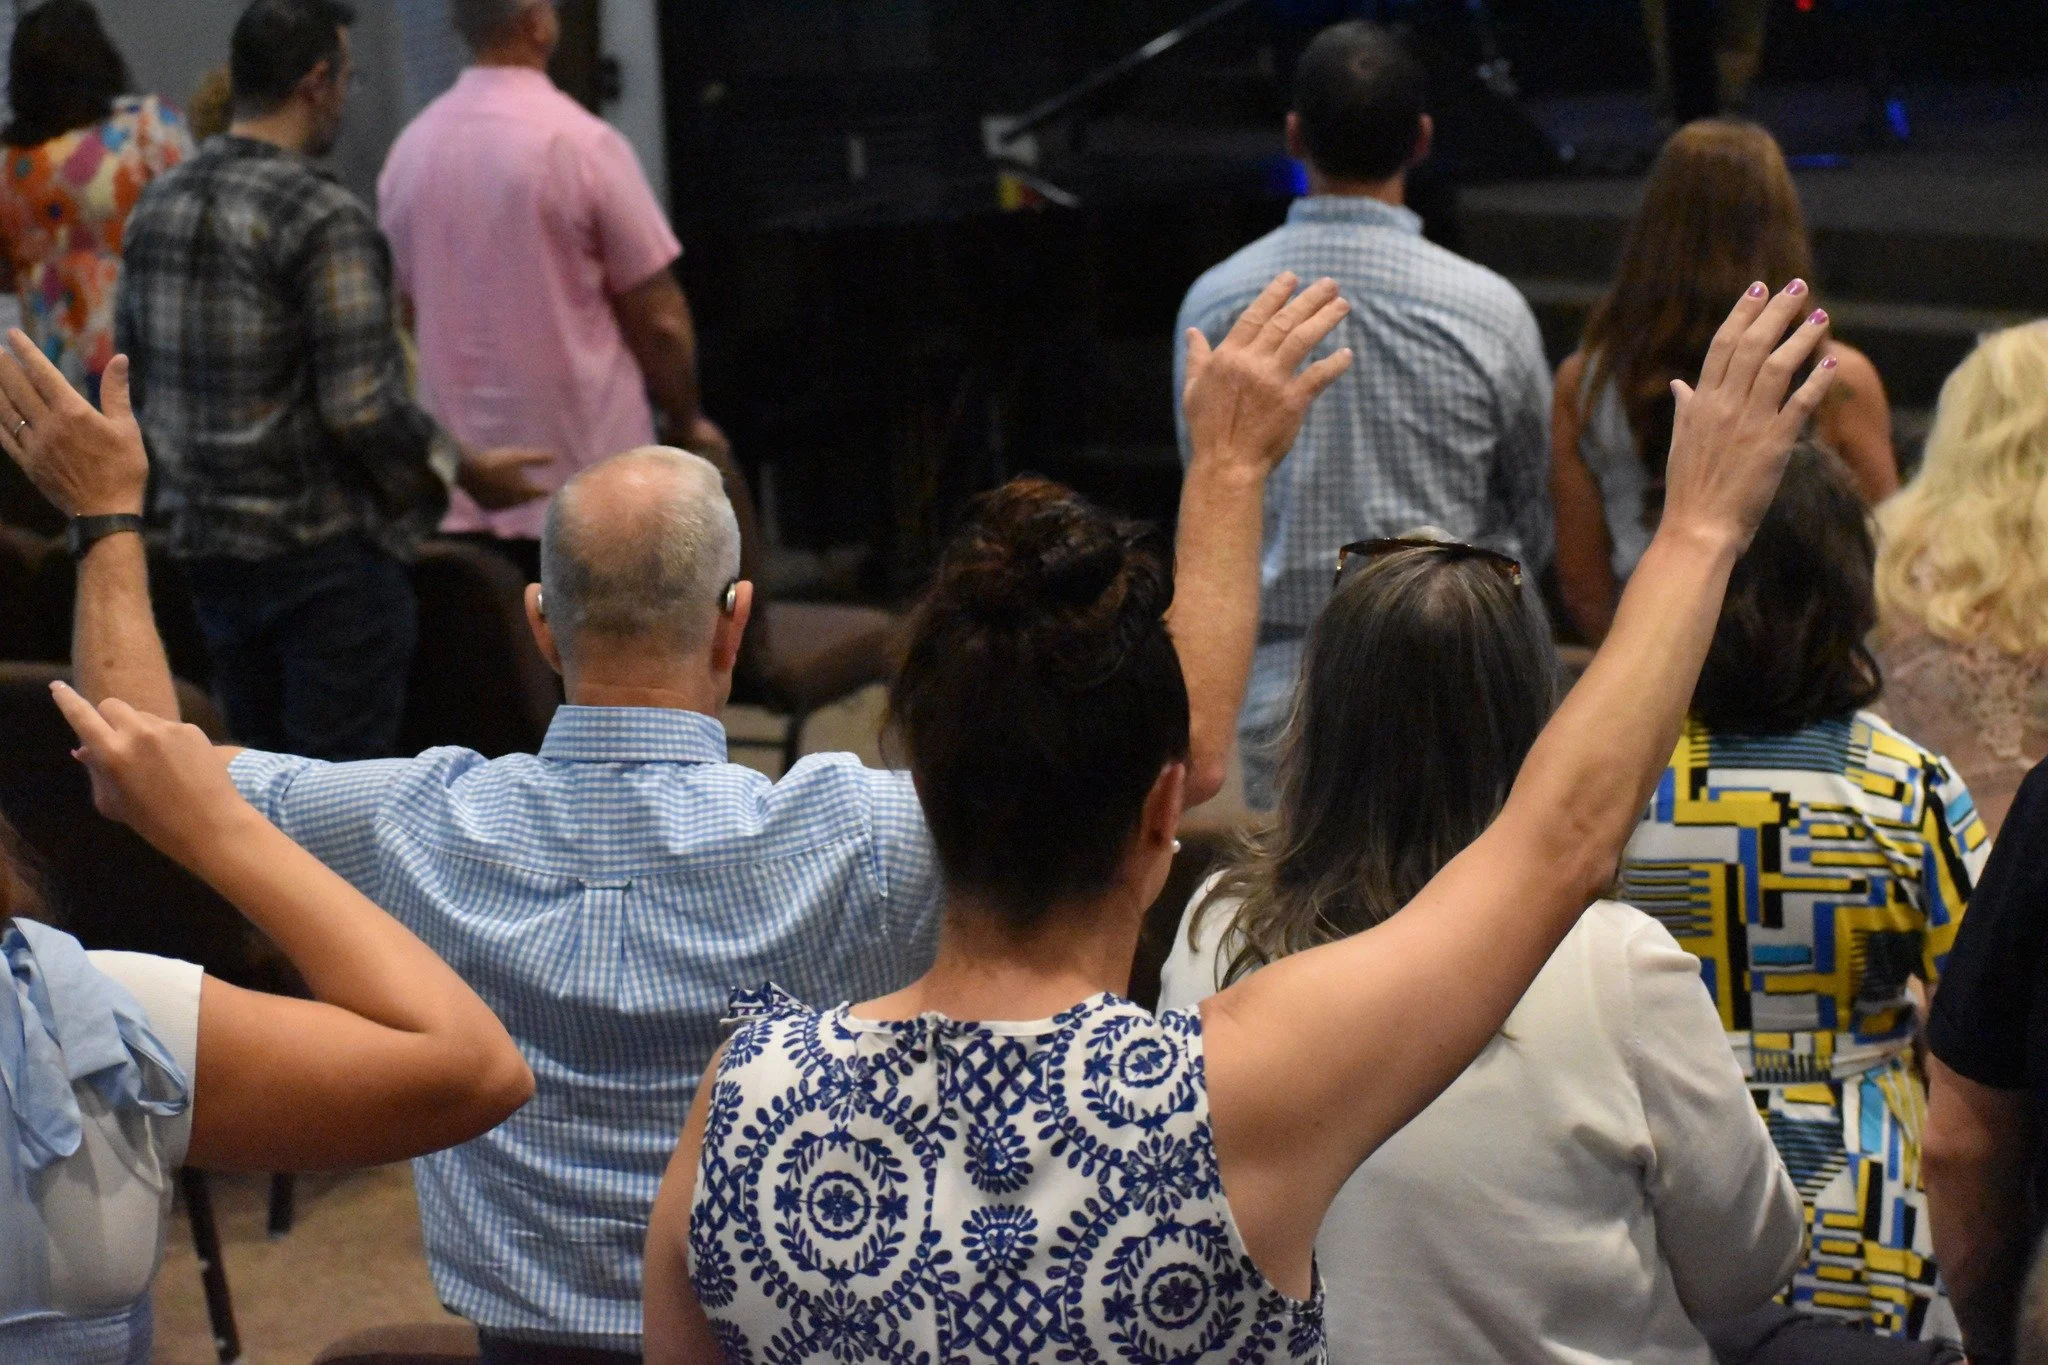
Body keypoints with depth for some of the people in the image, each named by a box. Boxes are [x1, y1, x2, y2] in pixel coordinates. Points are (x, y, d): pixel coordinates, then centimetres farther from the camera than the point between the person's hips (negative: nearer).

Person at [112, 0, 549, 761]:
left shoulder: (159, 206, 7)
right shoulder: (324, 220, -16)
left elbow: (133, 379, 13)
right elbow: (362, 411, -20)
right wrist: (466, 471, -6)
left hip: (206, 546, 8)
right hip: (324, 548, -7)